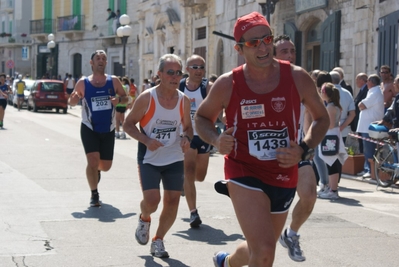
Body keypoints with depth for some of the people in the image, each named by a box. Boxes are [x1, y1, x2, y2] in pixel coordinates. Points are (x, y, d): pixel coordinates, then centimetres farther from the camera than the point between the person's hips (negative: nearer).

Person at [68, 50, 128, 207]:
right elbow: (71, 102, 4)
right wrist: (74, 99, -20)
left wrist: (119, 100, -16)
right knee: (93, 161, -15)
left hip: (108, 130, 2)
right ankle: (94, 195, 3)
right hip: (89, 129, -2)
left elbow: (125, 98, 7)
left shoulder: (113, 81, -2)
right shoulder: (83, 83, -5)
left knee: (106, 166, 8)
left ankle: (97, 170, 47)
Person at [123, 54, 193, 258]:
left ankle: (158, 241, 21)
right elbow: (128, 124, -6)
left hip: (174, 159, 4)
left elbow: (187, 126, 12)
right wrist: (146, 140, -22)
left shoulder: (184, 100, -2)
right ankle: (144, 219, 22)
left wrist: (187, 138, -10)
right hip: (149, 158, -3)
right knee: (152, 200, -16)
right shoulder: (147, 98, -13)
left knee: (172, 201, 0)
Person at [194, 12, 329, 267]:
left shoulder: (298, 78, -6)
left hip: (284, 177, 3)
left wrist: (304, 149, -10)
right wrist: (216, 140, -13)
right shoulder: (227, 84, -8)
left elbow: (322, 118, 7)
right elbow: (202, 116, 9)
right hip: (244, 173, -3)